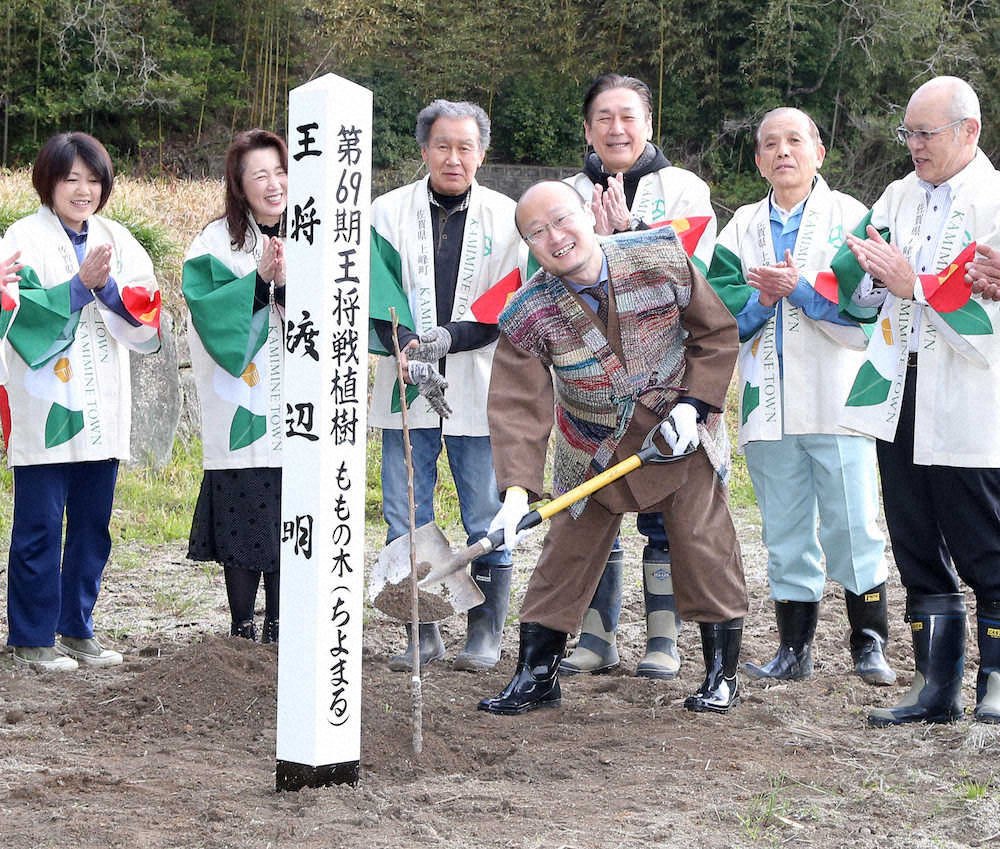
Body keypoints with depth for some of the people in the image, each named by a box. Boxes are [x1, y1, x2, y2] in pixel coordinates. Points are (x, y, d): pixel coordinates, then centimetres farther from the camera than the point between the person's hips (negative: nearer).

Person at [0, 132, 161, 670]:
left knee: (92, 524, 10)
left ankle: (77, 629, 21)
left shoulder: (117, 241, 11)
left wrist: (107, 287, -15)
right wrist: (80, 283, -20)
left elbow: (144, 318, 1)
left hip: (101, 411, 5)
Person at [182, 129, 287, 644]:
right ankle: (242, 630, 10)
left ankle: (278, 628, 15)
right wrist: (259, 281, -19)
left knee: (290, 520, 4)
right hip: (240, 408, -2)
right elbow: (212, 314, -11)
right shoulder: (215, 243, 2)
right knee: (243, 519, 0)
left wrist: (288, 283, -17)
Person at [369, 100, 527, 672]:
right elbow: (379, 298, -2)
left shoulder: (506, 217, 4)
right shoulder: (390, 212, 4)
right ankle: (423, 634, 13)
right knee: (407, 520, 3)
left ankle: (486, 633, 15)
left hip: (480, 389, -1)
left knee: (487, 518, 3)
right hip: (406, 389, 1)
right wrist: (412, 356, -17)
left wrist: (449, 337, -14)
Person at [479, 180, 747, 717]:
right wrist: (517, 488, -33)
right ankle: (535, 676, 15)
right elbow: (518, 407, -21)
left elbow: (716, 332, -4)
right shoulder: (529, 315, -19)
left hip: (680, 432, 0)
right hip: (592, 449, 1)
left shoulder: (661, 257, -18)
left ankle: (721, 675, 14)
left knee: (704, 547, -1)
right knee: (565, 556, 3)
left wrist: (694, 403, -13)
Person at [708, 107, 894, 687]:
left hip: (838, 402, -4)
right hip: (768, 407, 4)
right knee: (786, 535, 8)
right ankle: (795, 648, 16)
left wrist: (800, 289, -17)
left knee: (854, 529, -3)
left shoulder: (851, 219, 1)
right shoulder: (743, 228, 14)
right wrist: (761, 300, -13)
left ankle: (870, 643, 9)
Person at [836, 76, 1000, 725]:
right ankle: (938, 688, 18)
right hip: (899, 397, 7)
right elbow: (855, 299, 15)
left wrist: (915, 285, -17)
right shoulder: (901, 196, 13)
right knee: (919, 553, 10)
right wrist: (870, 270, -6)